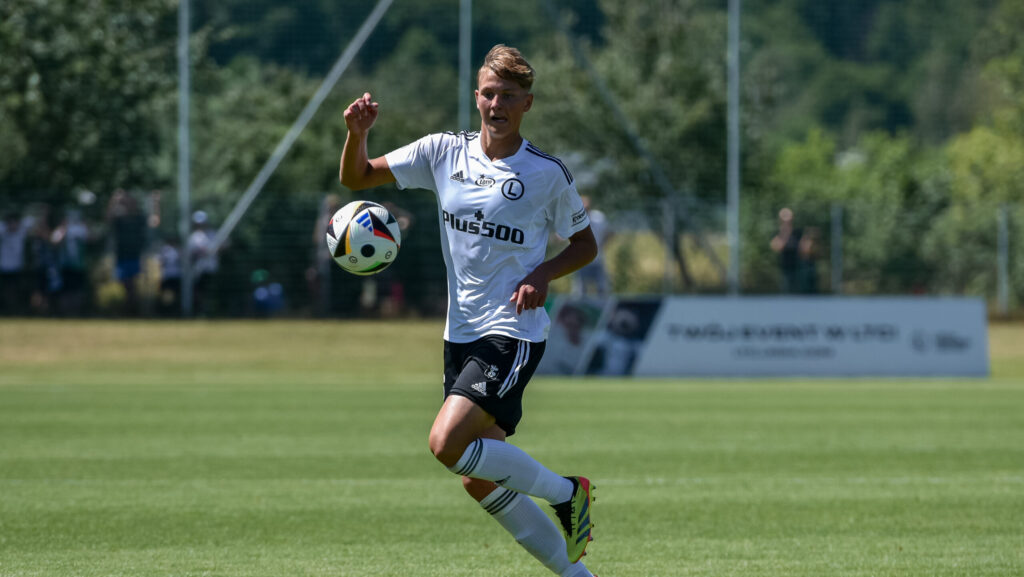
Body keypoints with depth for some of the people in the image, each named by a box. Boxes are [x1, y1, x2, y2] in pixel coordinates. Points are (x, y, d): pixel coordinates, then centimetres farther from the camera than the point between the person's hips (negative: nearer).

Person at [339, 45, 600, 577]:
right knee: (480, 482, 7)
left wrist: (544, 273, -13)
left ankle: (566, 493, -4)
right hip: (461, 332, 6)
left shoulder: (547, 173, -6)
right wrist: (357, 134, -14)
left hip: (514, 333, -6)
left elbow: (585, 243, 6)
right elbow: (355, 177, 6)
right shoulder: (443, 153, 4)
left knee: (447, 443, -23)